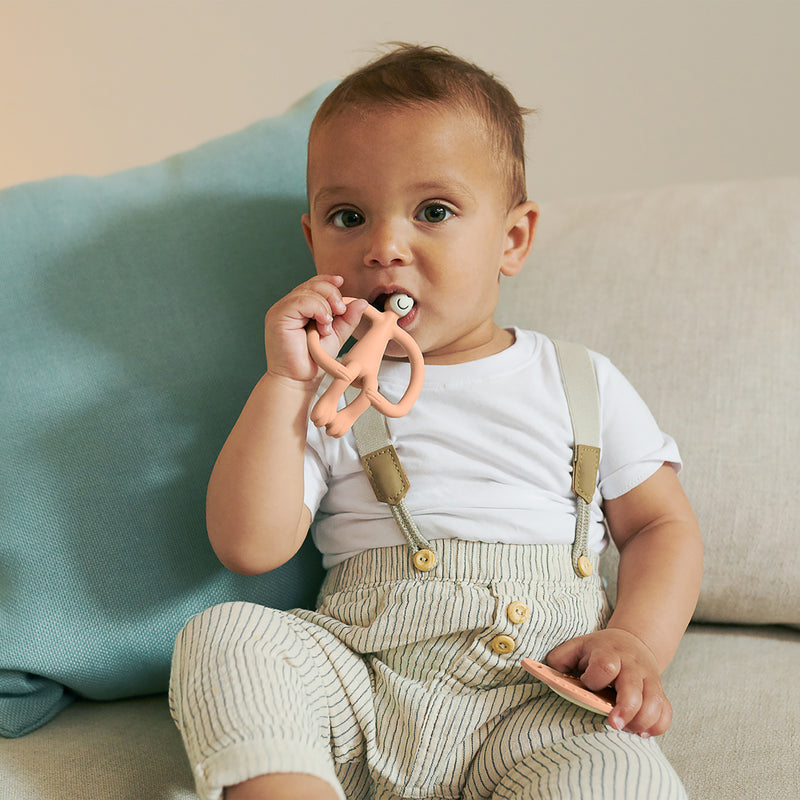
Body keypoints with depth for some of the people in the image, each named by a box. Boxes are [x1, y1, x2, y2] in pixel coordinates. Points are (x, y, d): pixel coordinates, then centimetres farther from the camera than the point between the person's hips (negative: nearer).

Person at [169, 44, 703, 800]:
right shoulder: (323, 395, 11)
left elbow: (663, 525, 14)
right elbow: (249, 547, 0)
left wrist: (638, 640, -7)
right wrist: (285, 379, -6)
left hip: (538, 703, -1)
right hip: (360, 686, 1)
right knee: (224, 638, -25)